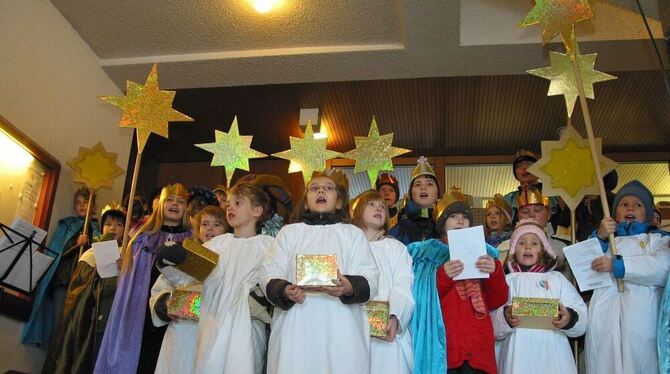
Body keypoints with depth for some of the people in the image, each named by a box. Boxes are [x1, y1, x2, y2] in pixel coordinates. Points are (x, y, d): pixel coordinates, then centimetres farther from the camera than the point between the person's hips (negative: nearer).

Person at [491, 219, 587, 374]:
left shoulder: (557, 279, 12)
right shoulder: (506, 281, 10)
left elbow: (582, 322, 4)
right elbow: (492, 327, 2)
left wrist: (570, 318, -16)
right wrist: (505, 318, -17)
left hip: (552, 356, 1)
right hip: (519, 358, 0)